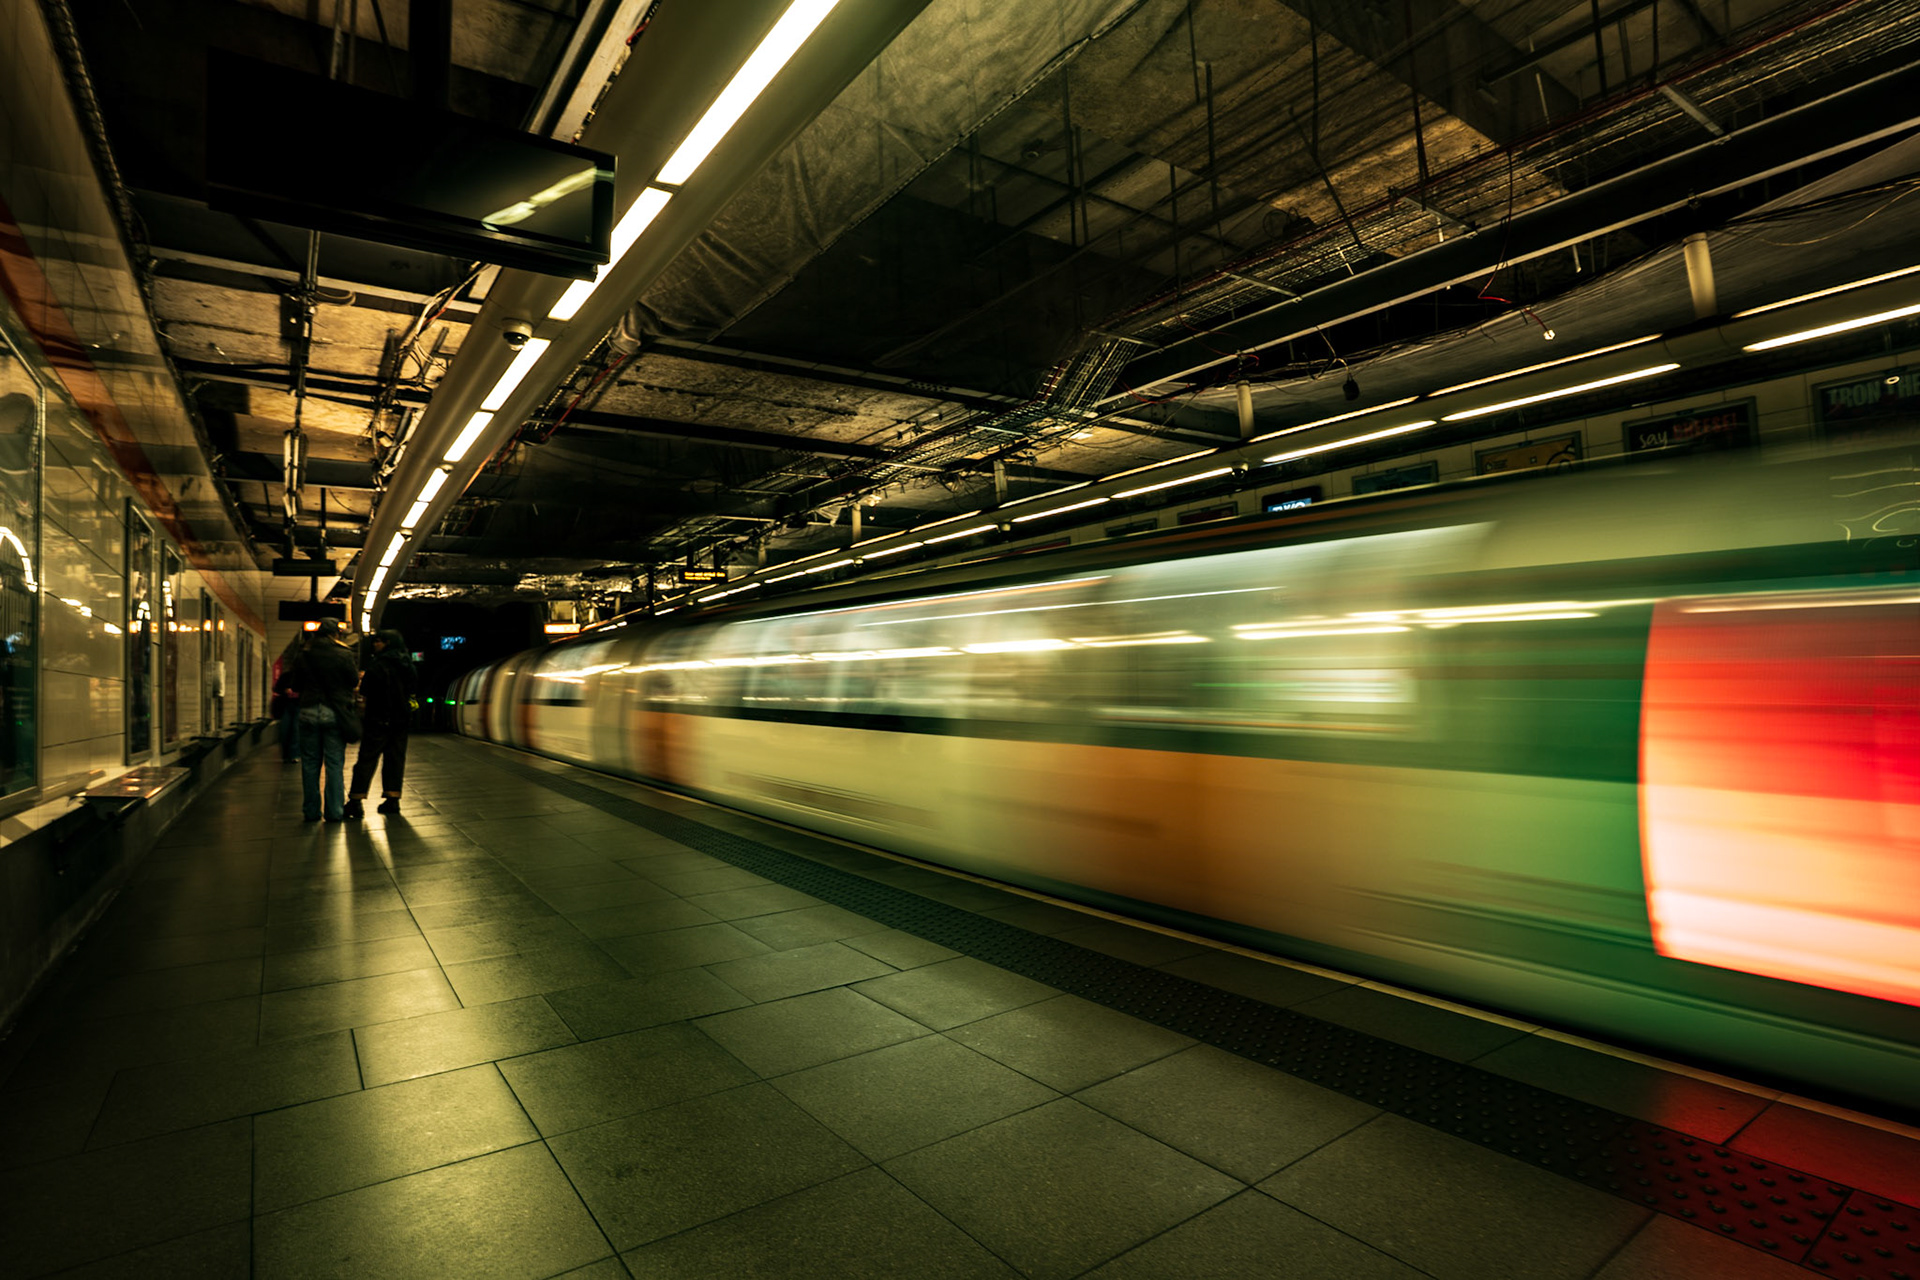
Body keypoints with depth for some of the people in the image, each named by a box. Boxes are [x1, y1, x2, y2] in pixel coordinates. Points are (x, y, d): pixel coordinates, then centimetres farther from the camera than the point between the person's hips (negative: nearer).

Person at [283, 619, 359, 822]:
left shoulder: (304, 655, 3)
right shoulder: (343, 655, -7)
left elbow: (294, 685, 9)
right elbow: (354, 680, 1)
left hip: (309, 712, 3)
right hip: (334, 713, -3)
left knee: (310, 763, 9)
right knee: (335, 763, 2)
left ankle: (311, 811, 12)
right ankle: (334, 811, 3)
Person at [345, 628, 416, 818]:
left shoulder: (379, 663, -12)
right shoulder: (407, 663, 8)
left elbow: (365, 691, -14)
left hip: (380, 719, -6)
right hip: (402, 719, 6)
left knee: (367, 759, 0)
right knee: (395, 758, 10)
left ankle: (356, 801, 1)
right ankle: (392, 799, 10)